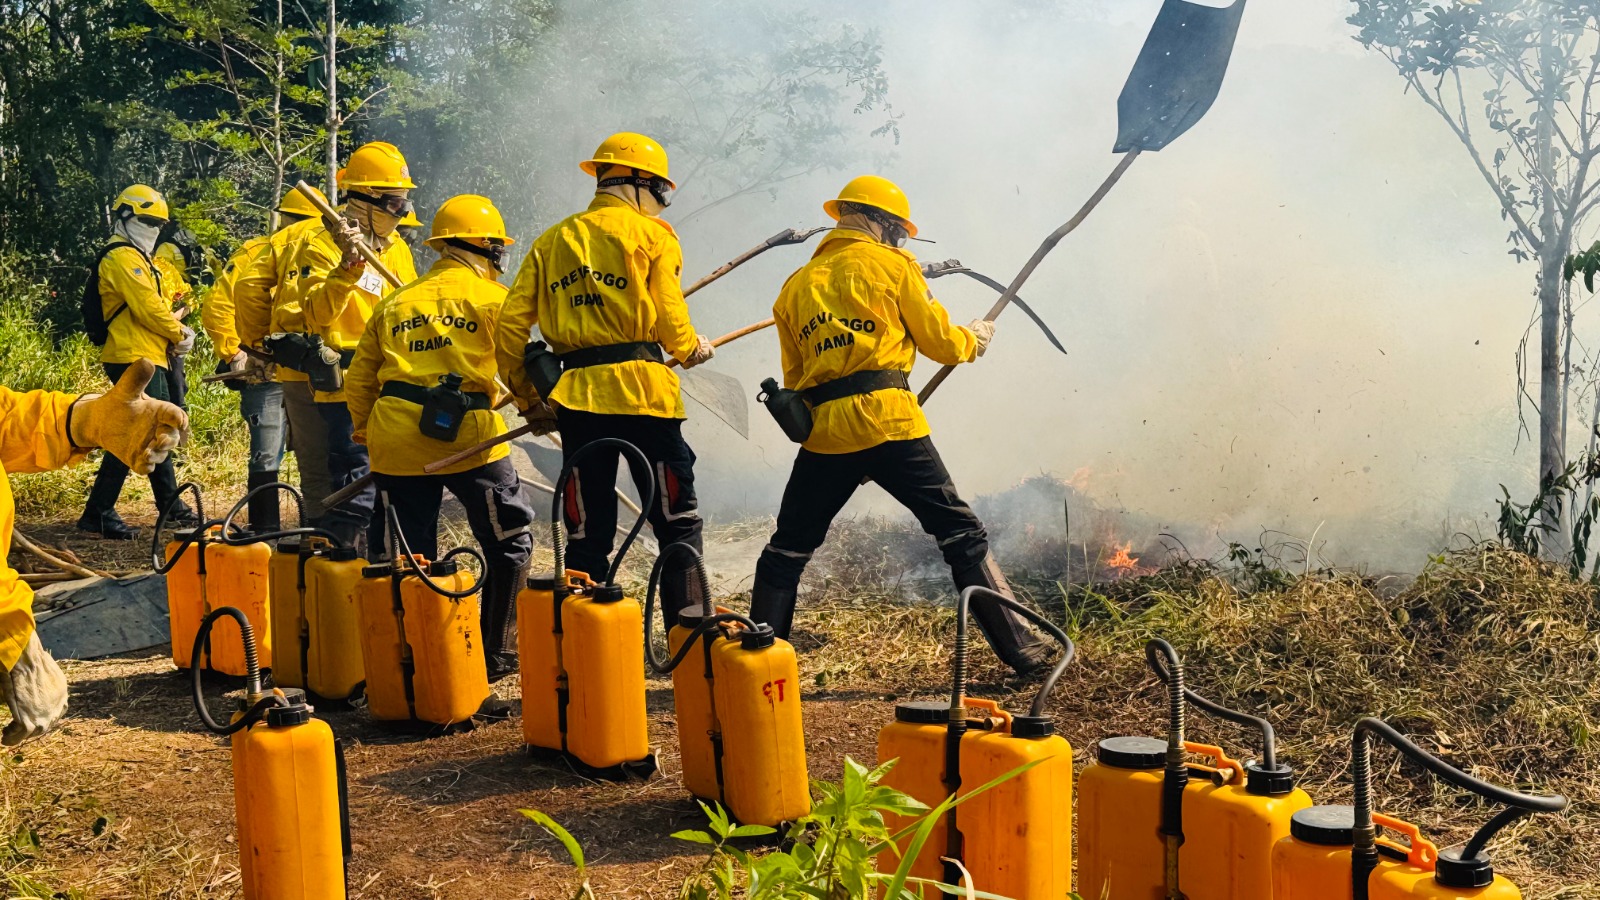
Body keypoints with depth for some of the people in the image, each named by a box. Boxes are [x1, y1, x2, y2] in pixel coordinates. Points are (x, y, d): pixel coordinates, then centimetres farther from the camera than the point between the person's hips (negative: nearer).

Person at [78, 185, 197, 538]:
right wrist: (179, 333, -6)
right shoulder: (123, 257, -11)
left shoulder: (135, 257, 22)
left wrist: (175, 327, 3)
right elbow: (148, 308, -19)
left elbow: (156, 304, 21)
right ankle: (98, 512, -9)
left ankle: (172, 506, 25)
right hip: (135, 359, -11)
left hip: (147, 357, 11)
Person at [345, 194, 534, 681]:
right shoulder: (491, 296, 5)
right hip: (465, 432, -5)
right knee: (510, 542, 8)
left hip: (394, 439, 5)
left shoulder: (393, 303, 19)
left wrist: (366, 434, 29)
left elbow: (359, 381, 19)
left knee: (413, 556, 12)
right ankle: (495, 654, 10)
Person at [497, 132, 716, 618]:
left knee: (587, 533, 11)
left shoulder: (552, 241, 16)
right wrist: (693, 349, 21)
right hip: (642, 387, -4)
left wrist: (528, 398, 16)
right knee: (678, 523, 5)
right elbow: (668, 318, 0)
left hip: (577, 396, 4)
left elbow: (510, 324, 9)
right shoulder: (651, 233, 4)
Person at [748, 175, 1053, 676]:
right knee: (962, 535, 4)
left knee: (786, 552, 16)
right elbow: (940, 342, 9)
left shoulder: (795, 286, 18)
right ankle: (1021, 649, 5)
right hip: (889, 421, -3)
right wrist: (975, 339, 28)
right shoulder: (891, 264, 7)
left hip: (823, 433, 3)